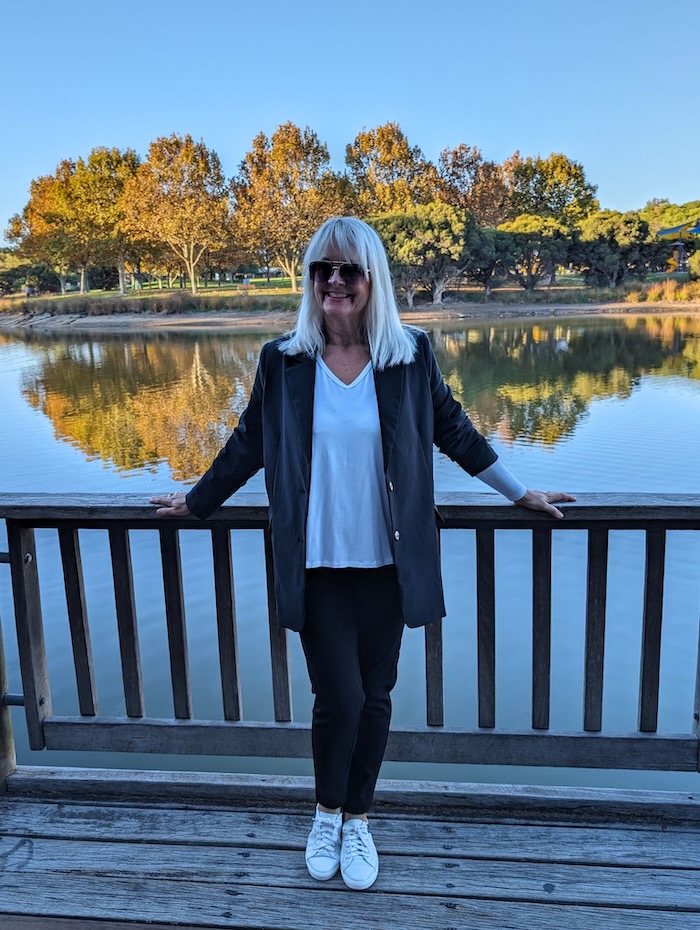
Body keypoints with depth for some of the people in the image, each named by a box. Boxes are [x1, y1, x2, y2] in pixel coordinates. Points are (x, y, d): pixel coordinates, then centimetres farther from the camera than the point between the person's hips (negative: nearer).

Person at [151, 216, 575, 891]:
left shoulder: (411, 356, -2)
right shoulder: (283, 361, -2)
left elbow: (454, 431, 10)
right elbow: (248, 444, 10)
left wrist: (519, 493, 16)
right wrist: (197, 502, 18)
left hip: (386, 562, 1)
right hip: (316, 564, -1)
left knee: (374, 696, 11)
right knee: (338, 698, 0)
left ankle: (357, 820, 36)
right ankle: (327, 815, 31)